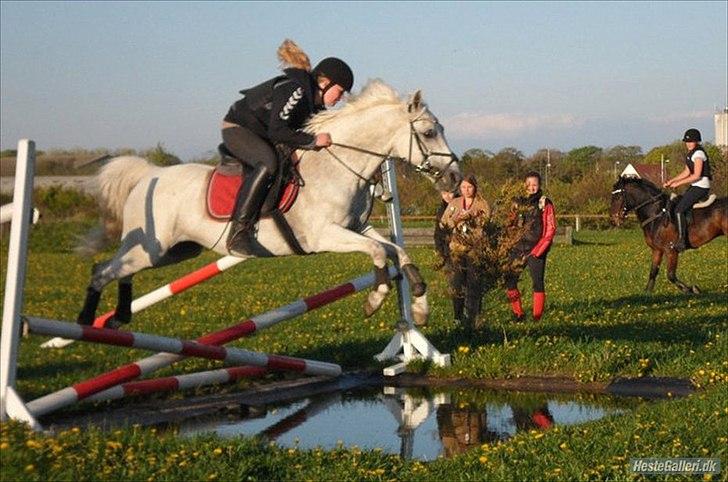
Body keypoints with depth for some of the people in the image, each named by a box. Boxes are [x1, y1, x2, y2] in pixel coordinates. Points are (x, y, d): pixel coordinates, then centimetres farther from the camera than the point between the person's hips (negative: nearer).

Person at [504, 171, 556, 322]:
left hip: (536, 251, -4)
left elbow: (551, 229, -5)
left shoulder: (545, 203, -2)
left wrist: (537, 251, -11)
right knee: (509, 280, -1)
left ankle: (537, 318, 0)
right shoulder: (518, 202, 11)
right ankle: (518, 314, 12)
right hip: (518, 248, 4)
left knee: (537, 283, -4)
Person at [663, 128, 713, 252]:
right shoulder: (691, 153, 16)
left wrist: (678, 183, -16)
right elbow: (686, 172, 20)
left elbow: (696, 175, -20)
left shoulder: (698, 153, -15)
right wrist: (671, 181, 11)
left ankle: (681, 241, -23)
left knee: (679, 210, -19)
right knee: (676, 204, 18)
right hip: (696, 186, 11)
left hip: (701, 186, -11)